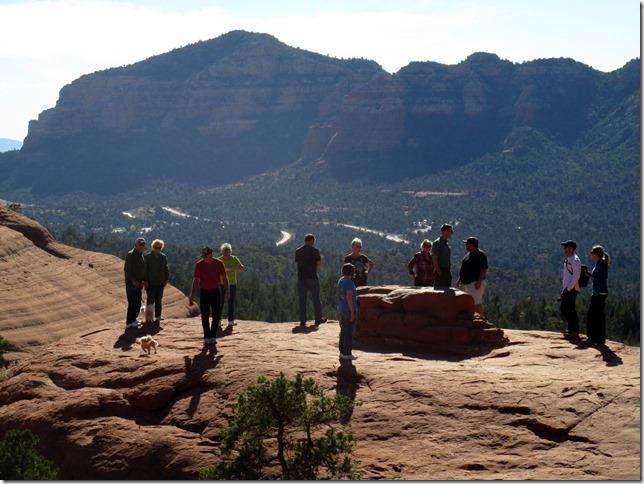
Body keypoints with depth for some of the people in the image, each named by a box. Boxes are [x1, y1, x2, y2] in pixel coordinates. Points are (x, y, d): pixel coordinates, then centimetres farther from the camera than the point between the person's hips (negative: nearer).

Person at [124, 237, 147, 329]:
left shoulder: (141, 255, 15)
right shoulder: (130, 255, -11)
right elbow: (126, 270, -16)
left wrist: (142, 281, 15)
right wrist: (133, 280, -23)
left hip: (138, 283, 8)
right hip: (131, 283, -8)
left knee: (138, 302, 11)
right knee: (133, 302, -10)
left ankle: (133, 319, 21)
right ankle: (130, 322, -7)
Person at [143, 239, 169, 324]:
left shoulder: (163, 257, 9)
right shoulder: (148, 257, -3)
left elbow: (166, 269, 15)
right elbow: (145, 269, -5)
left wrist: (166, 279, 7)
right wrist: (145, 281, -10)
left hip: (160, 283, 4)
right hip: (150, 283, -4)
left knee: (158, 301, 5)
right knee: (150, 299, -7)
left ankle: (157, 318, 10)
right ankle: (148, 317, 4)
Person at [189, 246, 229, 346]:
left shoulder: (219, 263, -8)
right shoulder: (199, 265, -8)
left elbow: (224, 278, -1)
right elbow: (196, 280, -3)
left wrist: (227, 291, -10)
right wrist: (192, 295, -6)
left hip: (215, 291, 0)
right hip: (204, 292, 0)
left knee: (216, 315, 0)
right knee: (205, 316, -1)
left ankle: (213, 336, 11)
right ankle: (207, 337, 7)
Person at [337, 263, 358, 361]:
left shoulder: (341, 281, 10)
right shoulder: (349, 282, -18)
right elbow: (349, 298, -22)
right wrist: (352, 312, -19)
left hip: (342, 309, 9)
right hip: (349, 309, -9)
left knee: (343, 331, 14)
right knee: (349, 332, -3)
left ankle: (342, 352, 19)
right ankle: (347, 353, -1)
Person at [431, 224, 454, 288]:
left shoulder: (446, 242, 16)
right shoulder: (437, 242, -10)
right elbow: (434, 258, -15)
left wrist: (449, 271, 16)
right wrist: (439, 272, -19)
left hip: (447, 271, 9)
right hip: (441, 271, -9)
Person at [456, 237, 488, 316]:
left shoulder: (480, 255, -11)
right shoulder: (468, 255, 16)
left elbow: (484, 269, -17)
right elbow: (464, 269, 24)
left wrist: (479, 281, -23)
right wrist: (459, 279, 20)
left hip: (475, 283, -10)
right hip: (467, 283, 10)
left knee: (477, 303, -13)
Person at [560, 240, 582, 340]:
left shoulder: (575, 260, -14)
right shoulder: (568, 260, 17)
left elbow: (576, 276, -21)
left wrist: (568, 289, -22)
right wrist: (564, 289, 20)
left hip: (572, 289, -10)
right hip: (567, 289, 10)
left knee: (570, 310, -9)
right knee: (563, 309, 15)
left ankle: (575, 333, -8)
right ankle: (571, 328, 26)